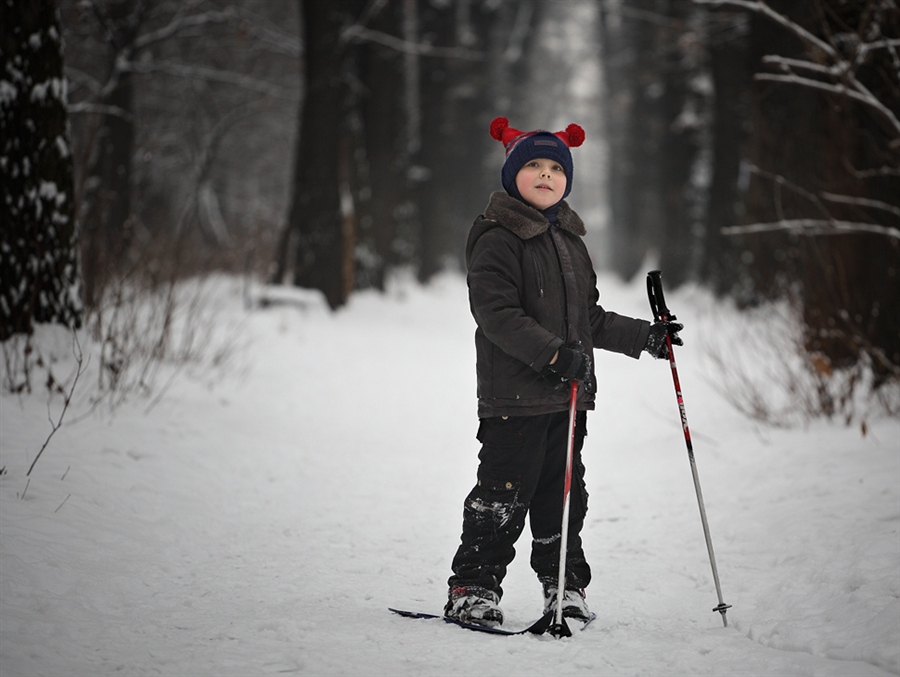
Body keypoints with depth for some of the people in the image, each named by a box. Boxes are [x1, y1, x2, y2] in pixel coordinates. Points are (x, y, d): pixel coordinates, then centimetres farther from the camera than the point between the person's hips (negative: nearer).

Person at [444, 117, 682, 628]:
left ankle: (566, 586, 20)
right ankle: (473, 588, 3)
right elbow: (498, 314, -19)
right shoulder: (496, 240, -8)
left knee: (564, 495, 11)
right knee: (503, 497, -5)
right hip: (514, 396, -7)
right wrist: (553, 353, -27)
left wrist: (646, 337, 20)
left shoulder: (571, 241, 17)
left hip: (568, 395, 7)